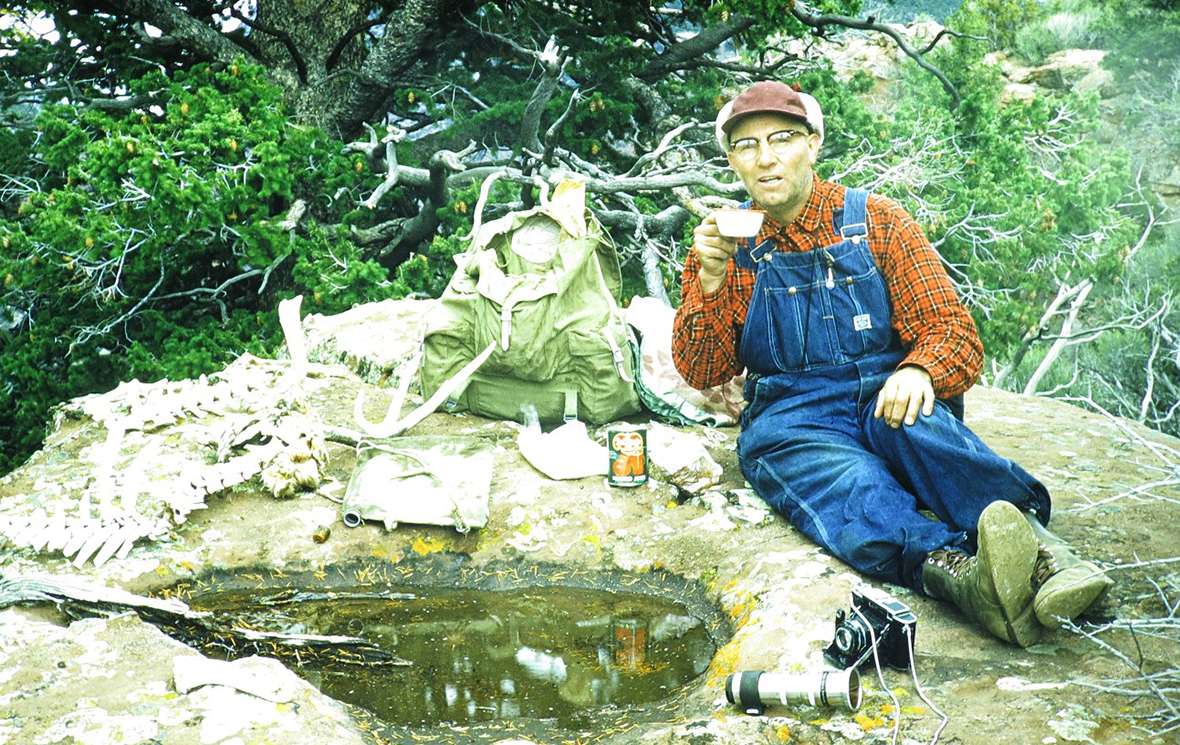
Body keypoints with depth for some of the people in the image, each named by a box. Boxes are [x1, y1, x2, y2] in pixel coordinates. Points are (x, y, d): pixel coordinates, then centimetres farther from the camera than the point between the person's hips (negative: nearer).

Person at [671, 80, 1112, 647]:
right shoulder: (726, 245, 11)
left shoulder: (875, 222, 8)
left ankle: (1033, 542, -58)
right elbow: (701, 373, 4)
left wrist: (918, 371, -23)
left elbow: (953, 330, 1)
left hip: (884, 400, 1)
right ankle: (952, 568, -64)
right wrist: (711, 280, -12)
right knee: (850, 486, -35)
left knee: (912, 420, -36)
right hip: (789, 420, -1)